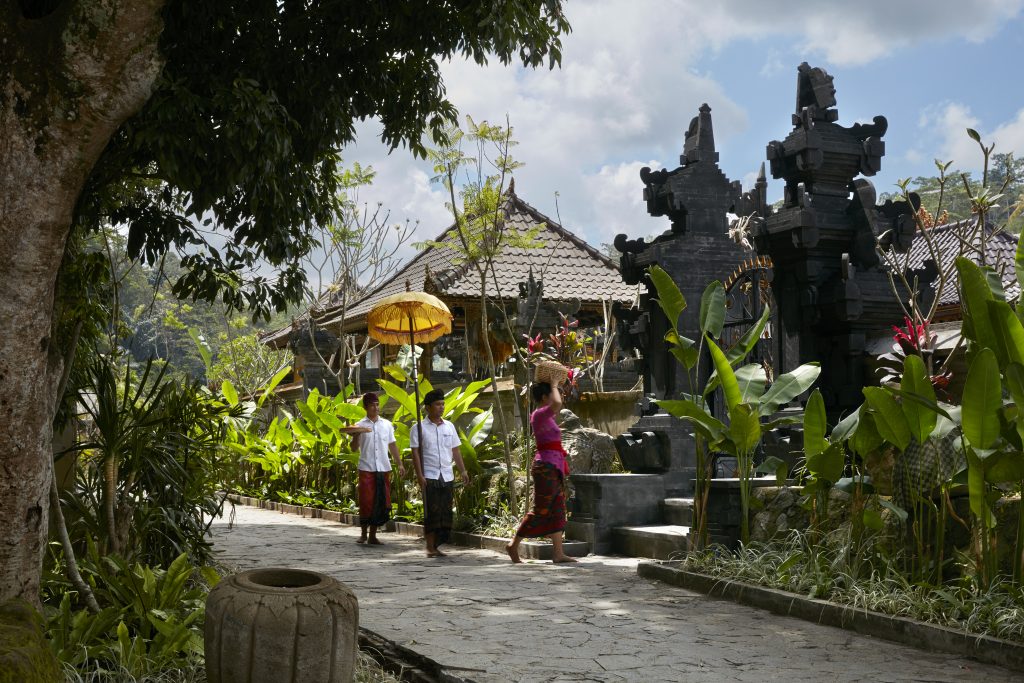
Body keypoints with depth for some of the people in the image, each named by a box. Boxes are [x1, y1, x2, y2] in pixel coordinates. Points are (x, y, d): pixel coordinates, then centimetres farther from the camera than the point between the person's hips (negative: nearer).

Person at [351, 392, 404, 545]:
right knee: (366, 502, -3)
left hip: (384, 469, 3)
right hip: (367, 470, -3)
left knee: (382, 503, 3)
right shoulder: (360, 425, 2)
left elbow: (392, 445, 14)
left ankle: (373, 535, 12)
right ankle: (363, 534, 12)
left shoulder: (387, 424, 9)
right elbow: (354, 448, -1)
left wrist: (399, 464, 7)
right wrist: (356, 435, -20)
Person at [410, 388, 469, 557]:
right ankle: (430, 548, 1)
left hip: (447, 476, 5)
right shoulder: (419, 428, -2)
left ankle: (436, 545, 11)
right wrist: (420, 475, -13)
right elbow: (415, 453, -5)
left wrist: (463, 470, 9)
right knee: (432, 512, -5)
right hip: (429, 477, -5)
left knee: (445, 511, 3)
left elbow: (455, 450, 16)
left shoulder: (449, 426, 13)